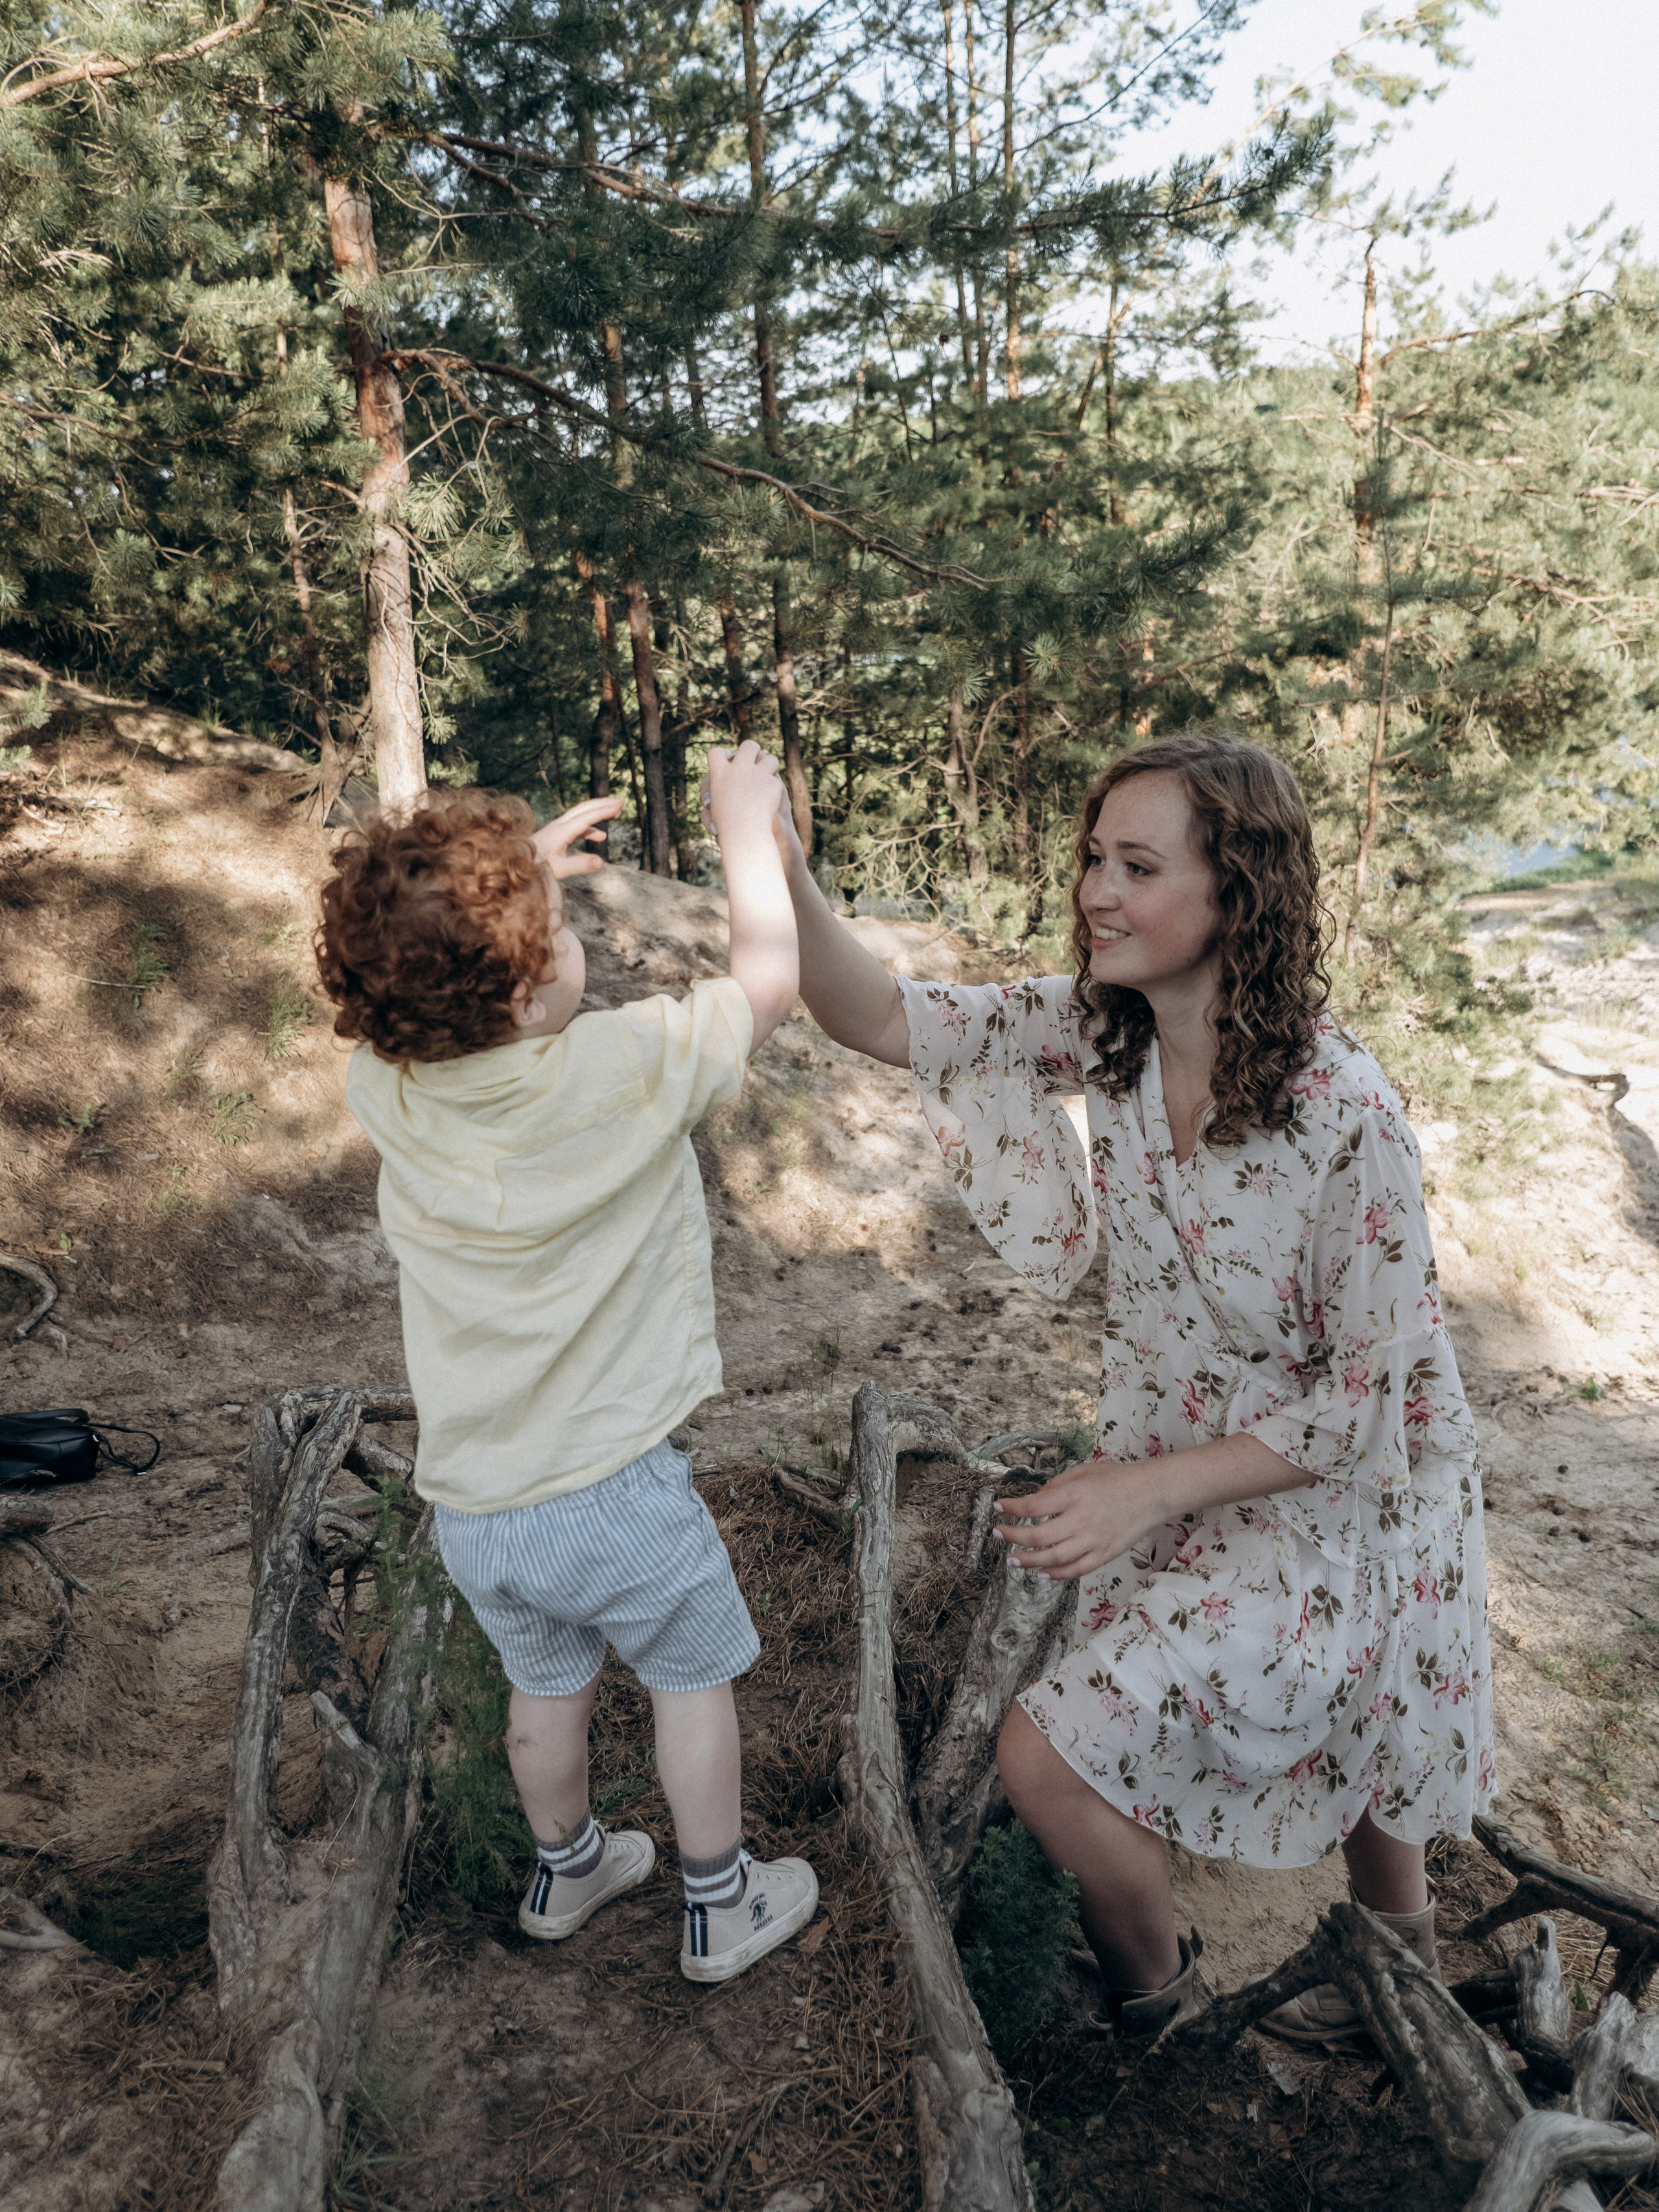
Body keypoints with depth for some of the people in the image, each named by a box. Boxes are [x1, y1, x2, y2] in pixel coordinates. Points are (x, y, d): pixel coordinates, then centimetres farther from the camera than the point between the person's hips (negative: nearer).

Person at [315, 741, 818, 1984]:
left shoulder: (385, 1086, -12)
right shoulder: (624, 1070, -25)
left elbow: (415, 988, 13)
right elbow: (769, 979, -10)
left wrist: (521, 871, 12)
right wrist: (747, 826, 2)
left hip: (470, 1508, 5)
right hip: (614, 1489, -4)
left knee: (547, 1689, 28)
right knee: (692, 1678, 22)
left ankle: (565, 1871, 52)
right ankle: (722, 1909, 39)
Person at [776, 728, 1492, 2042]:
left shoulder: (1343, 1113, -32)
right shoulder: (1103, 1029, -14)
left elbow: (1366, 1397, -24)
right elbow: (893, 1020, -17)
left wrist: (1144, 1489, -24)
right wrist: (786, 879, -33)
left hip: (1322, 1498, -6)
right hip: (1174, 1469, 6)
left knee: (1049, 1753, -7)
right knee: (1341, 1723, 29)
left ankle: (1148, 1986, 26)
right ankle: (1402, 1954, 58)